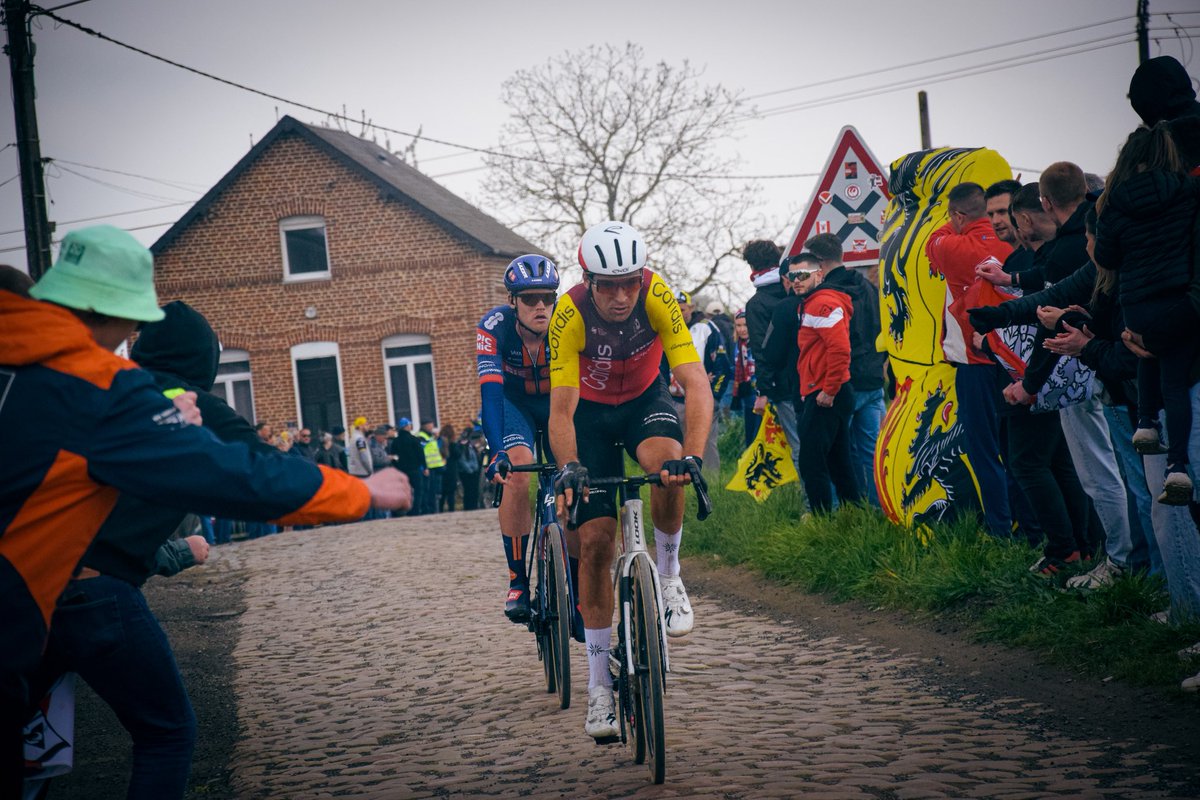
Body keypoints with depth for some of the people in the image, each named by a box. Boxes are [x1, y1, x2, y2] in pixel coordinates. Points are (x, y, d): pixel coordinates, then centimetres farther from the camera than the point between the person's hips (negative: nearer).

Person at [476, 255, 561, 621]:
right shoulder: (494, 326, -30)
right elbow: (490, 389, -38)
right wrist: (497, 453, -51)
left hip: (559, 402, 1)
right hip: (514, 402, -1)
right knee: (517, 471, -27)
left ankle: (577, 589, 1)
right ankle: (517, 582, -16)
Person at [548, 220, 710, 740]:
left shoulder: (657, 296, -29)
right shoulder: (569, 314, -30)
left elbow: (696, 383, -35)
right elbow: (561, 409, -30)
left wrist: (693, 455, -50)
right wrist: (569, 469, -48)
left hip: (646, 399, 0)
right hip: (591, 410, 0)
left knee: (667, 461, -35)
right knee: (595, 539, -9)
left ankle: (669, 578, -7)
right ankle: (600, 686, 0)